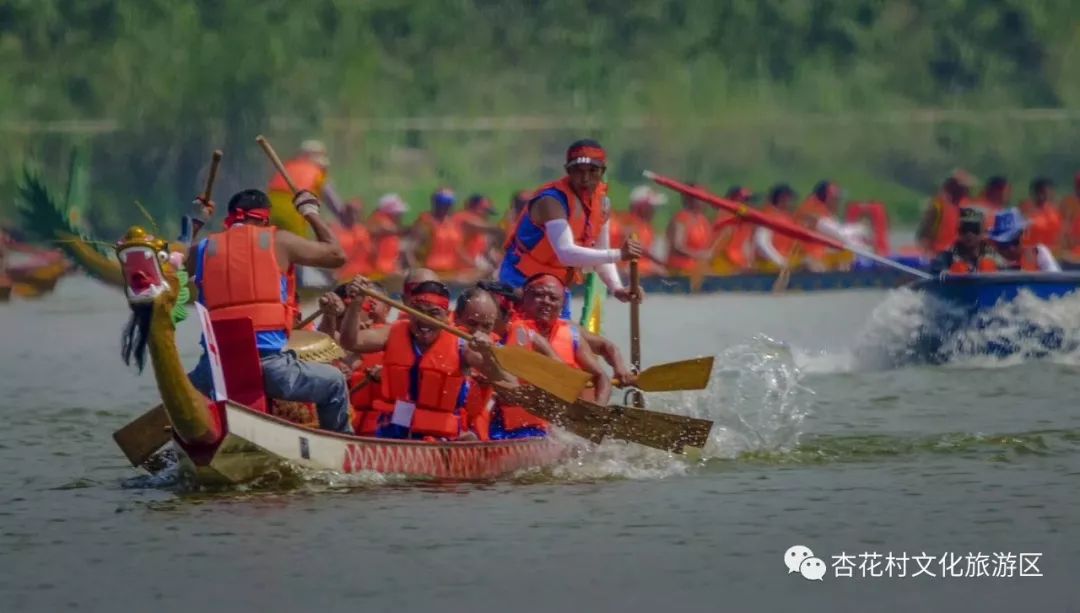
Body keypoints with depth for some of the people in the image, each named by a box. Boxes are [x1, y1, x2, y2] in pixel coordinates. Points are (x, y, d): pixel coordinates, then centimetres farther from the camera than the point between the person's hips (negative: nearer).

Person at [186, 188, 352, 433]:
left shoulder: (203, 248, 13)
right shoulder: (279, 242, 7)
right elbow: (337, 255, 18)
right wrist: (311, 213, 33)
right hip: (269, 365, -2)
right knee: (334, 383, 23)